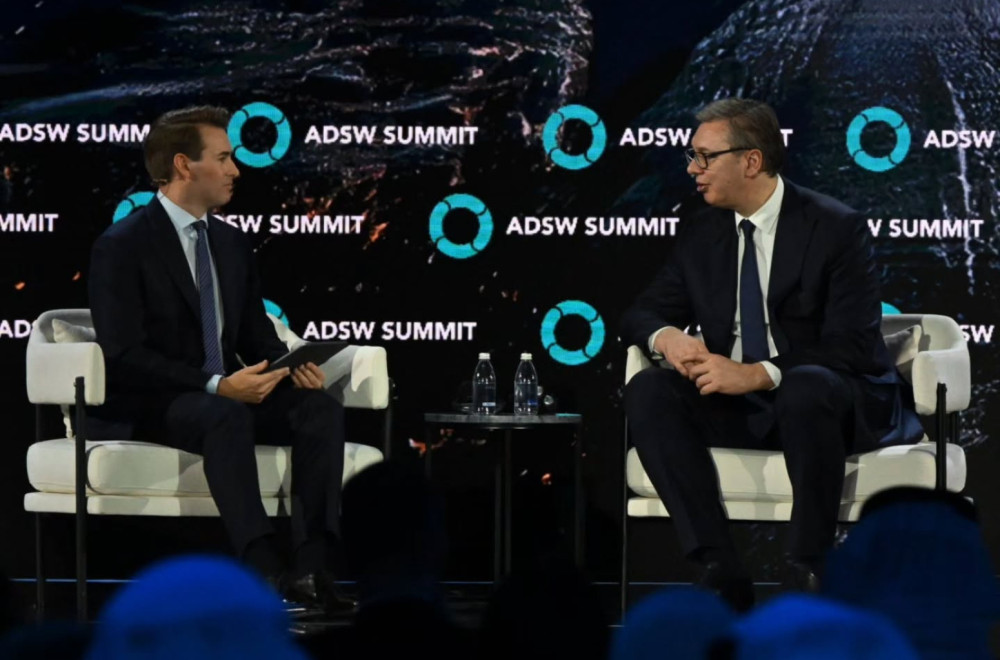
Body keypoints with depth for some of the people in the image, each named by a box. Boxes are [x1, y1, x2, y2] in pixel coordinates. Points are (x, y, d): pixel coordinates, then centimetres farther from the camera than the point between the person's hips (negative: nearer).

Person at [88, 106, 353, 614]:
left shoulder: (231, 243, 13)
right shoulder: (121, 246, -9)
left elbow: (256, 335, 15)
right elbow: (124, 354, -17)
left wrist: (291, 366, -9)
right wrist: (215, 385, -27)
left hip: (224, 395, 7)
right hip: (150, 404, -6)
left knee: (321, 408, -21)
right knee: (226, 416, -39)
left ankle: (311, 566, -29)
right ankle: (267, 574, -43)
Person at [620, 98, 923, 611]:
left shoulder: (836, 227, -9)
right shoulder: (700, 232, 9)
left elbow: (852, 348, -16)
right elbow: (642, 314, 14)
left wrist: (758, 374, -28)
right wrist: (667, 337, -13)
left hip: (823, 397, -5)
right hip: (737, 406, 5)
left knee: (807, 389, -40)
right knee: (648, 391, -21)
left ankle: (806, 572, -29)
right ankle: (720, 570, -29)